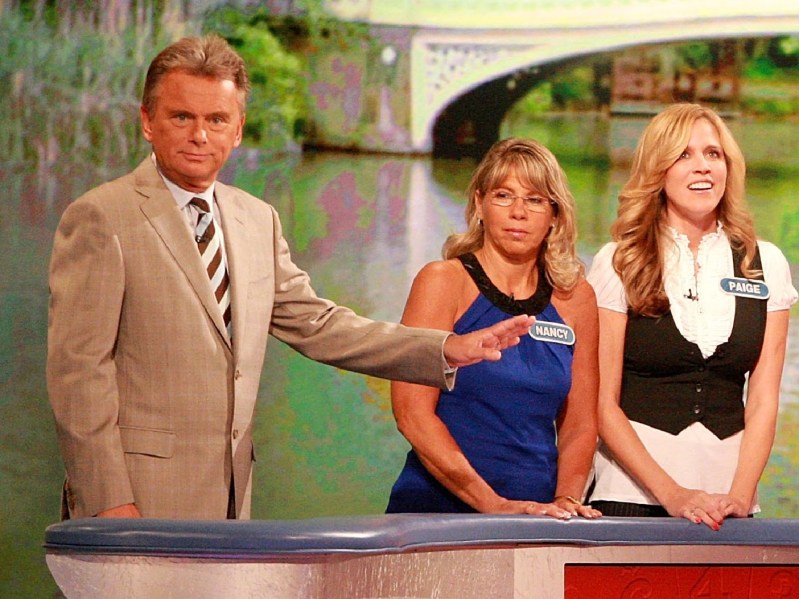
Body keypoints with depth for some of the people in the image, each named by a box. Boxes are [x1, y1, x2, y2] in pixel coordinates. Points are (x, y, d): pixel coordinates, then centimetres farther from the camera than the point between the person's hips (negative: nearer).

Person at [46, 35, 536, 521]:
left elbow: (315, 325, 17)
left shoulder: (258, 221, 15)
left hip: (229, 494, 6)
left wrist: (448, 350, 7)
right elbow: (79, 368, -10)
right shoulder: (100, 217, -6)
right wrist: (108, 499, -16)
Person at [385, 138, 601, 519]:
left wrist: (566, 499, -3)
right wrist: (492, 504, -13)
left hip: (535, 514, 3)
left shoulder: (574, 297, 12)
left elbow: (580, 423, 16)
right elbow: (412, 411, -7)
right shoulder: (444, 281, 1)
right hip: (438, 508, -3)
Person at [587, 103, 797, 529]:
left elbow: (763, 400, 4)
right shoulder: (618, 263, -1)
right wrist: (671, 493, -13)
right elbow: (603, 402, -4)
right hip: (632, 493, -2)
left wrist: (740, 494, -9)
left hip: (727, 495, 2)